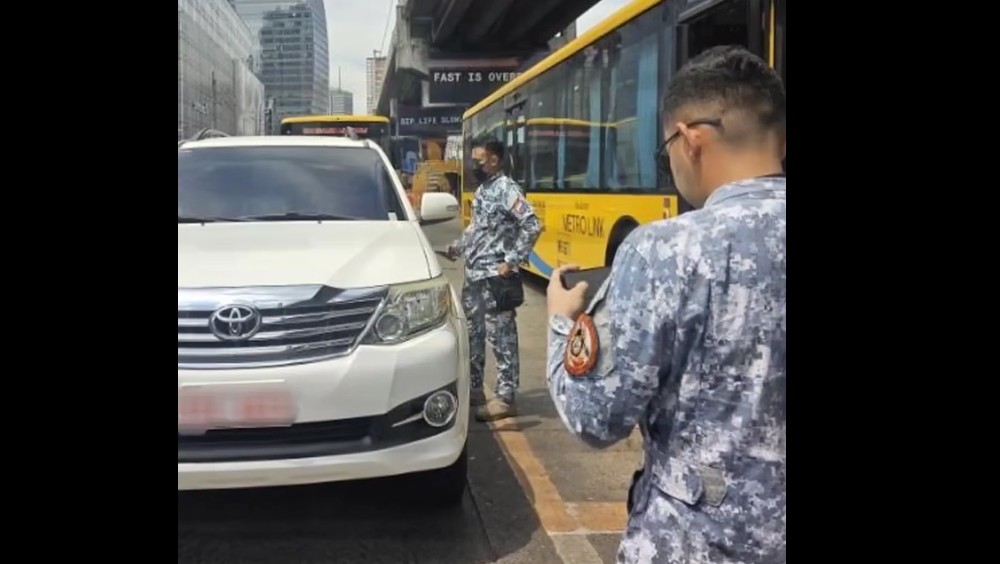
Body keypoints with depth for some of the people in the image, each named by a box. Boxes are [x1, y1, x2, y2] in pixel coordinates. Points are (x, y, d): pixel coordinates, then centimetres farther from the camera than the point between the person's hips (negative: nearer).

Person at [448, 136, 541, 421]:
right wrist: (458, 247, 17)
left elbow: (532, 225, -22)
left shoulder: (506, 189, -13)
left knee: (501, 337, -3)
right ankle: (474, 388, 28)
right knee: (472, 333, 16)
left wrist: (512, 261, -20)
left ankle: (505, 398, 3)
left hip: (494, 276, -9)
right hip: (473, 274, 9)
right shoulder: (482, 189, 15)